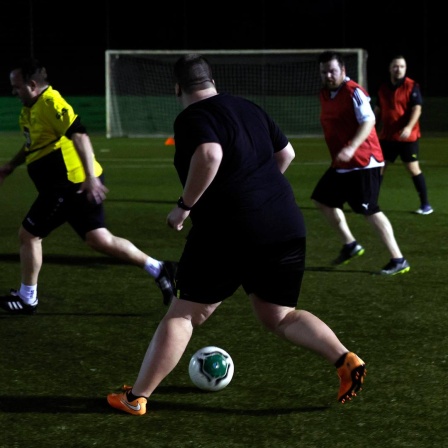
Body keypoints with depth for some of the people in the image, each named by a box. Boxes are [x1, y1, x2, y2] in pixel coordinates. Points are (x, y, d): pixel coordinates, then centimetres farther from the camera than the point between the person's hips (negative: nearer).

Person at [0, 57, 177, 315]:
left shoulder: (50, 103, -17)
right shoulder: (32, 108, 16)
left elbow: (79, 136, -26)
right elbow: (34, 144, 32)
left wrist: (90, 177, -32)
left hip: (70, 184, -10)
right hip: (75, 184, 10)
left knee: (28, 235, 1)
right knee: (99, 240, 9)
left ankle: (27, 299, 12)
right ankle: (159, 270, 8)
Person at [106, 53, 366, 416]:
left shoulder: (191, 118, -5)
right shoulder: (249, 109, 17)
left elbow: (210, 155, -25)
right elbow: (286, 153, 24)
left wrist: (185, 206, -14)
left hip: (228, 233, -6)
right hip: (286, 227, 6)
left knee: (183, 315, 5)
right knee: (279, 317, 18)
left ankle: (137, 397, 9)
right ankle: (345, 360, -3)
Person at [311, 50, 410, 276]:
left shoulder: (353, 92, -15)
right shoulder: (325, 95, 11)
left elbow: (368, 121, -24)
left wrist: (351, 148, -33)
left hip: (362, 163, -10)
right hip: (341, 164, 10)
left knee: (370, 211, -11)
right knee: (322, 199, 13)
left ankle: (398, 260, -7)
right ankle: (350, 245, 23)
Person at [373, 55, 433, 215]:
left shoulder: (412, 86, -7)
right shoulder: (383, 88, 8)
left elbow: (417, 109, -15)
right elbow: (378, 110, 17)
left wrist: (408, 127, -28)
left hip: (407, 137, -5)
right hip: (387, 136, 5)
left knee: (413, 169, -3)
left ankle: (425, 204, 7)